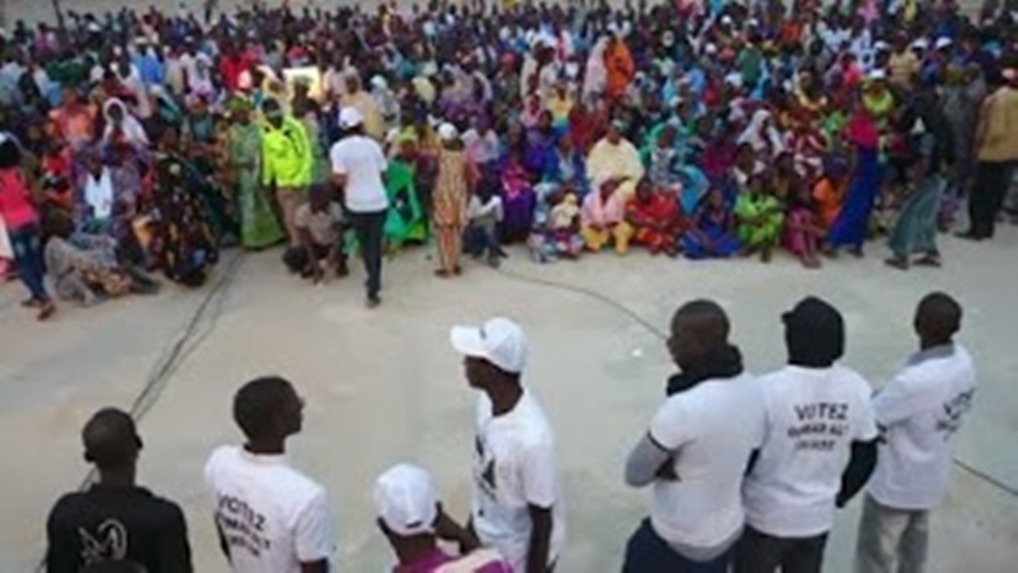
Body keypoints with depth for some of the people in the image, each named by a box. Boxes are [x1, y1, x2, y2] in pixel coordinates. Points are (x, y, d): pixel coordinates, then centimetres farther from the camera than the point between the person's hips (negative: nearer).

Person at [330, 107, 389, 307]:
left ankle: (374, 281, 35)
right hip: (378, 201, 1)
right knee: (375, 245, 6)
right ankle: (373, 291, 4)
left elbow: (340, 180, -17)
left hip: (356, 203, 0)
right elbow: (382, 172, 2)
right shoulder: (372, 144, -4)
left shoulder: (339, 148, -11)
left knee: (365, 245, 19)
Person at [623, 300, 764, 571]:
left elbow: (635, 474, -21)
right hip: (728, 531, 7)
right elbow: (748, 463, 5)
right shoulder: (751, 390, -9)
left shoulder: (683, 407, -34)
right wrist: (681, 468, -5)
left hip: (678, 541, -7)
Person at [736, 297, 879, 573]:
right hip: (818, 516, 4)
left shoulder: (768, 390, -27)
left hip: (766, 515, -4)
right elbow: (866, 456, 1)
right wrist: (839, 495, 16)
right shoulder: (857, 389, -11)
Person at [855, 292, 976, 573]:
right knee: (914, 540, 30)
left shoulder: (917, 379, -37)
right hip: (933, 477, 8)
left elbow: (869, 421, -26)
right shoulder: (962, 360, -11)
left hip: (896, 484, -8)